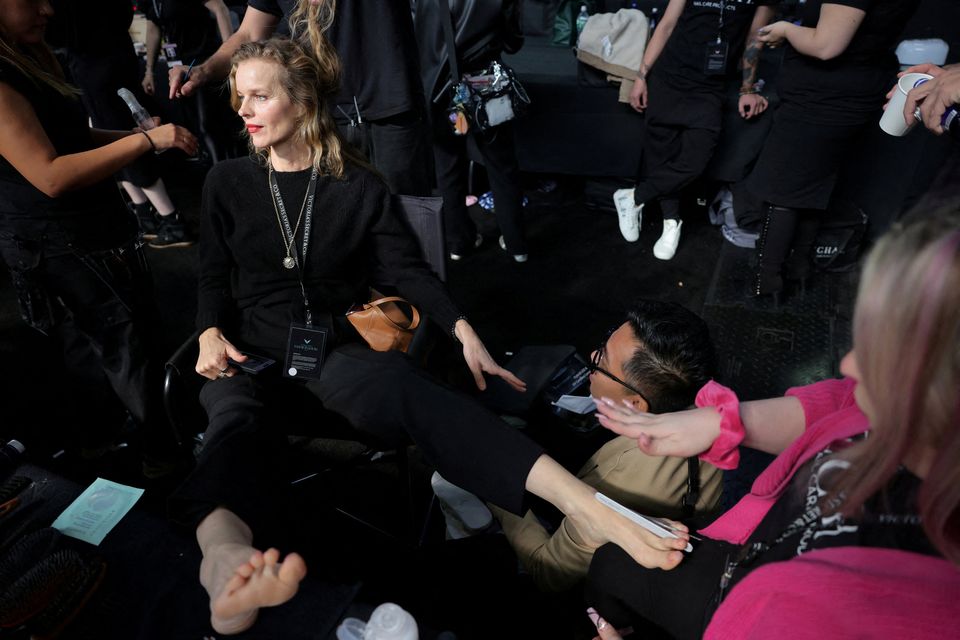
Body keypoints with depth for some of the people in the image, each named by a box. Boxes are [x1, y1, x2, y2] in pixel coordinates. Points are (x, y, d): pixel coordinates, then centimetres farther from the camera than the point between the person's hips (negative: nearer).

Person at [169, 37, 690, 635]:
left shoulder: (359, 185, 3)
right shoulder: (228, 182, 8)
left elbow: (407, 268, -3)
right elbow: (214, 278, 12)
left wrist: (461, 328, -18)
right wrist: (211, 334, -8)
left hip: (339, 344, -1)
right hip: (253, 349, 2)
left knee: (414, 395, -33)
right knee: (237, 420, -35)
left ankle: (581, 502, -51)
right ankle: (226, 554, -68)